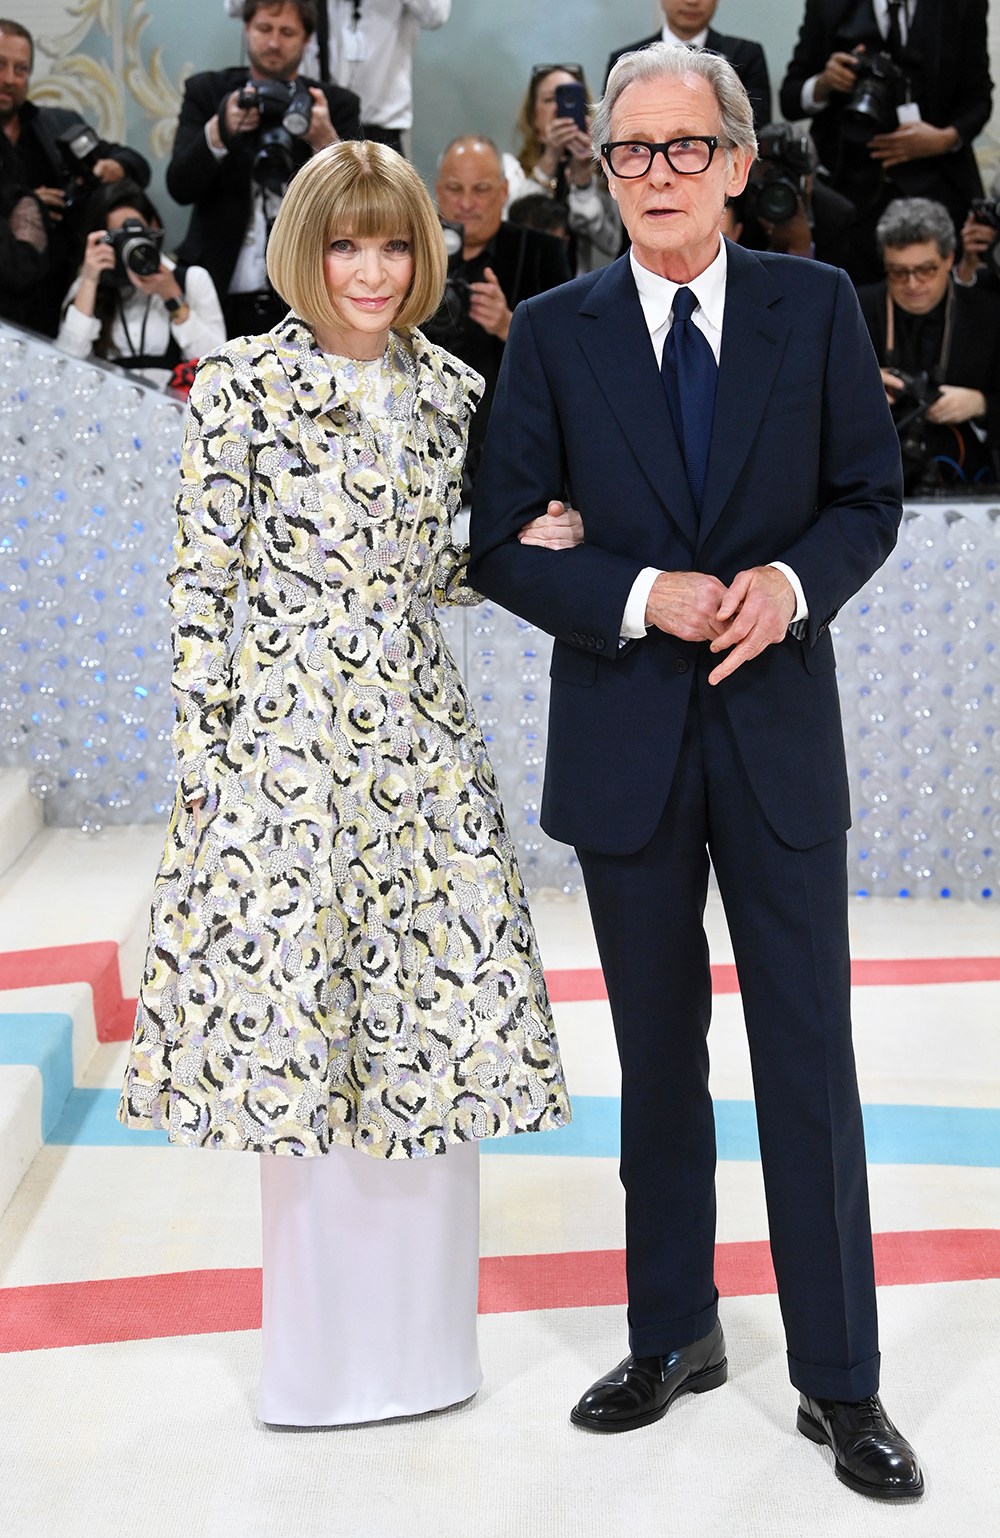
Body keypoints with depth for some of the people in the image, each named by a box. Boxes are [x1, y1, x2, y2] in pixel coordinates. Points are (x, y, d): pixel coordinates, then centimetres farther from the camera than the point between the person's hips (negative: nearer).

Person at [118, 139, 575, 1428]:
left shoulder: (451, 390, 10)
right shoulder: (243, 382, -4)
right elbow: (202, 581, -5)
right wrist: (203, 758, -9)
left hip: (423, 740, 5)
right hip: (289, 734, -4)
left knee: (434, 1020, 6)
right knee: (298, 1025, 3)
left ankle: (421, 1338, 24)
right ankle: (323, 1353, 21)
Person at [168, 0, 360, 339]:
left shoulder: (336, 105, 7)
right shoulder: (206, 92, 8)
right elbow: (179, 187, -4)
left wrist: (325, 140, -22)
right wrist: (219, 130, -21)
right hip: (221, 300, 1)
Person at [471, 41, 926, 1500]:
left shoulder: (816, 306, 1)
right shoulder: (554, 332, 0)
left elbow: (870, 495, 5)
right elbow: (502, 544, -1)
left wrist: (794, 581, -14)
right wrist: (643, 597, -16)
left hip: (778, 725, 0)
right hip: (624, 740, 1)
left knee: (811, 1063, 3)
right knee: (659, 1062, 13)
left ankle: (839, 1379, 16)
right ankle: (674, 1336, 30)